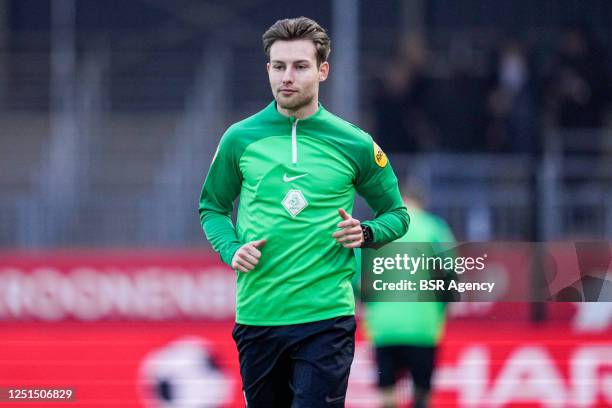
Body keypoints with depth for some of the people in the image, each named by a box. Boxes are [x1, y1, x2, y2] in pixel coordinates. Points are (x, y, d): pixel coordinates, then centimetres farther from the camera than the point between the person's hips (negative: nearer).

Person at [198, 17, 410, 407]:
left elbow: (396, 214, 12)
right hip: (257, 314, 3)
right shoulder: (240, 139, 5)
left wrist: (365, 233, -9)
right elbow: (213, 207, 17)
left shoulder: (355, 144, 1)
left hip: (326, 317, -2)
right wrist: (231, 249, -3)